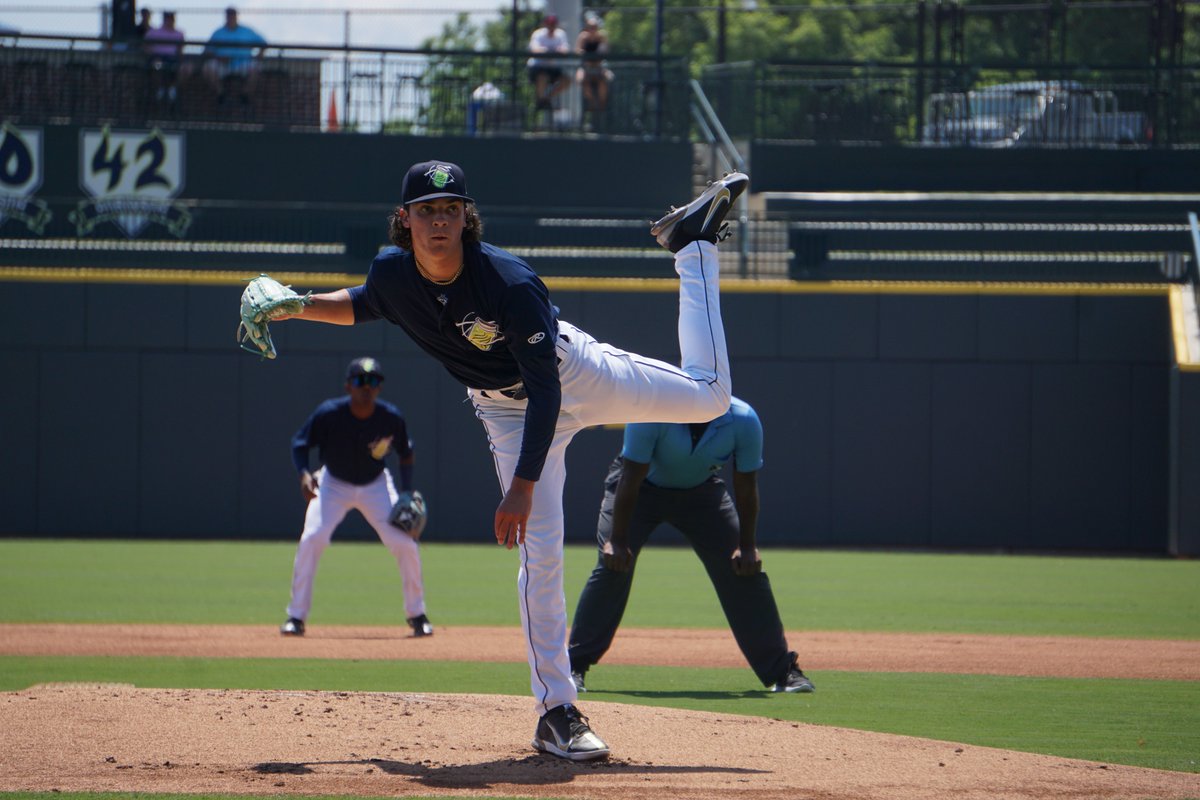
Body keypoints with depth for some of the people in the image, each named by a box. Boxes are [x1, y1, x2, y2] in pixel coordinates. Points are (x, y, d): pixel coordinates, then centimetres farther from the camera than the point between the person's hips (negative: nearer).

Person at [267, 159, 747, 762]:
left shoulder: (511, 283, -36)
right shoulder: (392, 273, -21)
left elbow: (546, 389, -33)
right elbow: (362, 306, 5)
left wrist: (522, 487, -37)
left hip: (576, 373, -2)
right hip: (507, 411, 2)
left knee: (709, 397, 12)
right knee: (540, 553, -10)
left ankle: (691, 243, 31)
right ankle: (556, 713, -5)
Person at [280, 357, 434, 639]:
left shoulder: (392, 418, -19)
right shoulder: (329, 413, -24)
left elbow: (405, 453, -2)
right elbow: (300, 442, -13)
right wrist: (304, 473, -32)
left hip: (376, 486, 1)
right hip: (334, 484, -1)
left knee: (405, 543, -11)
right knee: (312, 538, -22)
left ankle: (416, 614, 12)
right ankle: (296, 616, -10)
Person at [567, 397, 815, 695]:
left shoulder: (744, 421, -26)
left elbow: (745, 485, -14)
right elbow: (631, 479, -28)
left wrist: (747, 546, -13)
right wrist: (617, 541, -28)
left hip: (701, 490, 3)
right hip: (642, 488, -2)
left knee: (745, 571, -5)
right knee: (612, 566, -20)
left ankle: (782, 670, 5)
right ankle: (574, 667, -12)